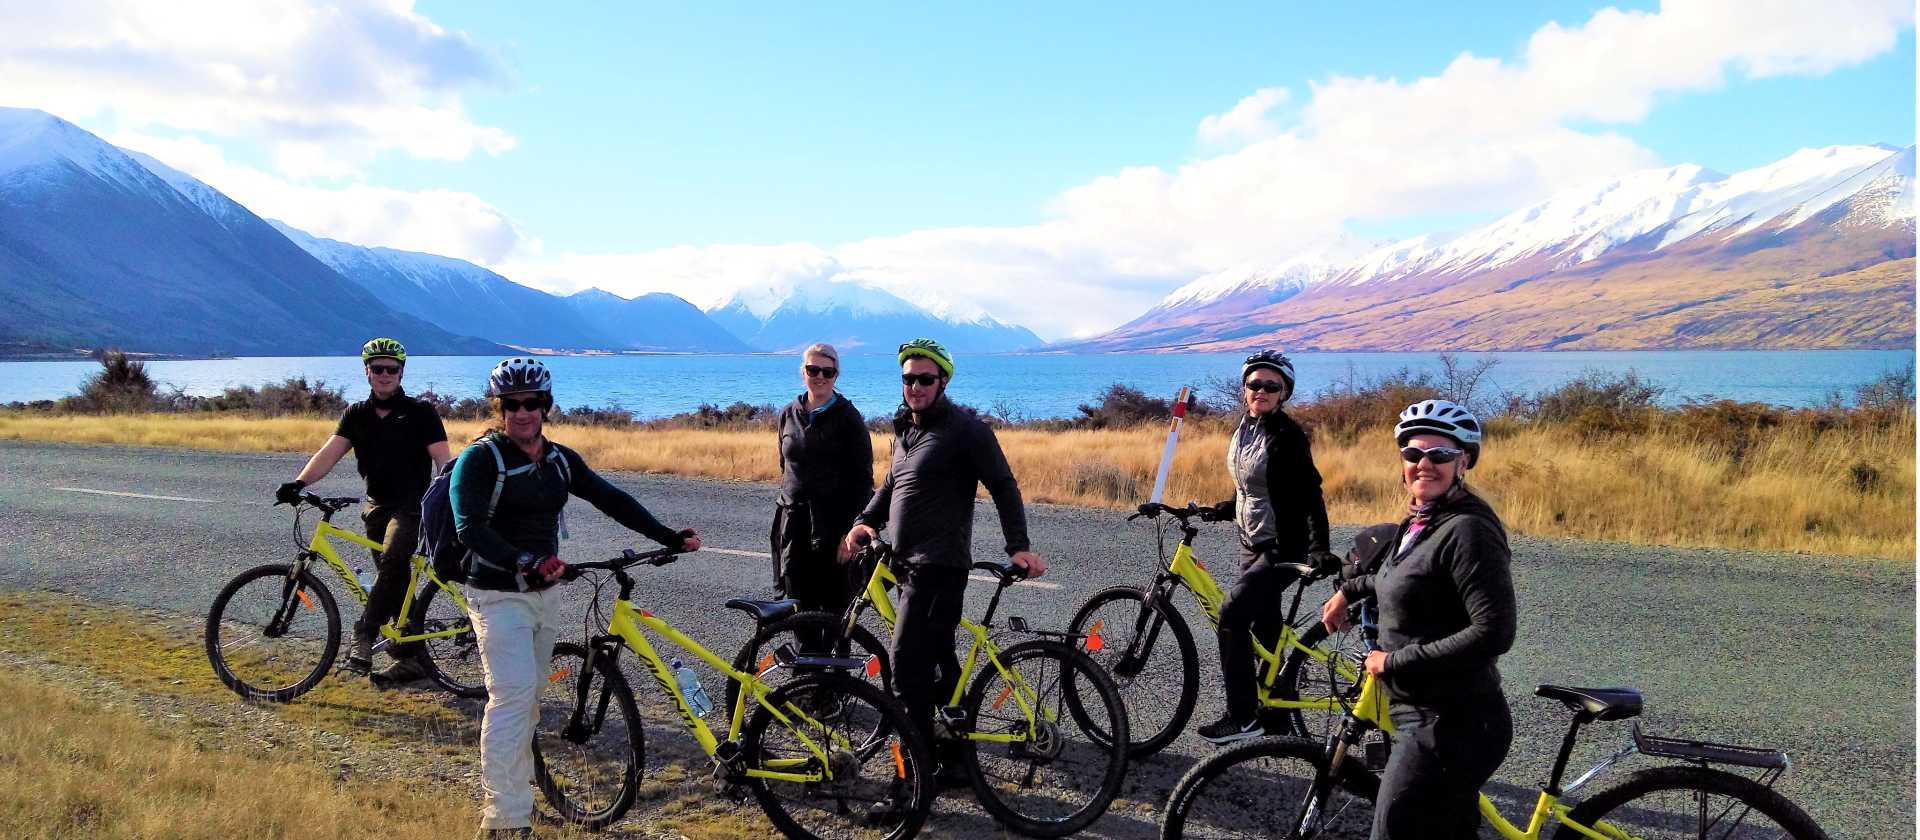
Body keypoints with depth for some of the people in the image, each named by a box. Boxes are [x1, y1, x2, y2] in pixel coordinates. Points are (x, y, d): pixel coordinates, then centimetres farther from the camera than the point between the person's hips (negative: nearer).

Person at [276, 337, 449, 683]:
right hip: (377, 505, 5)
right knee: (396, 581, 8)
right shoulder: (357, 415, 8)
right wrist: (299, 482, -20)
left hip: (412, 505, -5)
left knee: (391, 562, -29)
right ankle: (410, 660, 14)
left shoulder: (420, 412, -3)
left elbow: (443, 459, -9)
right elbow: (330, 452, -4)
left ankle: (364, 636, -24)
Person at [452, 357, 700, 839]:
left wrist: (672, 539, 1)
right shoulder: (481, 459, -12)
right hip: (499, 595, -7)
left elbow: (611, 500, 8)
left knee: (528, 696, 11)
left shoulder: (560, 460, 8)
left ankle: (503, 792, 25)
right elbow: (470, 528, -23)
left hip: (543, 591, 7)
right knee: (513, 693, -15)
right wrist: (525, 562, -39)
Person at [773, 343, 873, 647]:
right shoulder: (789, 414, 10)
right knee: (800, 606, 6)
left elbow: (863, 475, -5)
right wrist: (785, 512, 16)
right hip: (794, 523, 4)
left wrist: (855, 524, -11)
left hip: (834, 523, -4)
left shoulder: (847, 417, -4)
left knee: (835, 604, 1)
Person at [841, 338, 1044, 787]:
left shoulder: (966, 429, -10)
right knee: (939, 662, 14)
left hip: (940, 566, -9)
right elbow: (891, 484, 25)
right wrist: (864, 522, 9)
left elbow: (1004, 487, -10)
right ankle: (956, 760, 24)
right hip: (910, 563, 9)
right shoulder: (904, 428, 15)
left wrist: (1018, 546, -17)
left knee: (908, 668, -13)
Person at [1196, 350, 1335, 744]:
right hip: (1252, 543, 9)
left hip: (1282, 547, -9)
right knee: (1264, 627, 13)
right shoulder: (1244, 430, 9)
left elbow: (1311, 493, -20)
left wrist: (1319, 547, -28)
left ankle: (1242, 717, -10)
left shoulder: (1287, 436, -15)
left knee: (1232, 615, -16)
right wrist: (1215, 511, 8)